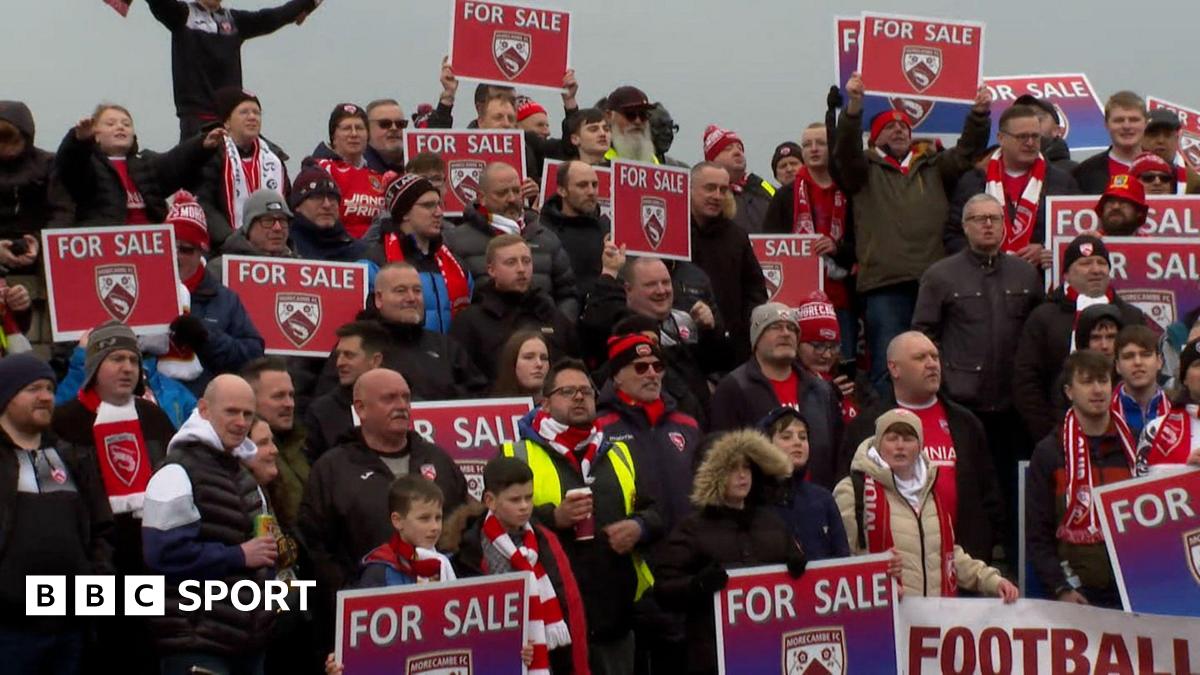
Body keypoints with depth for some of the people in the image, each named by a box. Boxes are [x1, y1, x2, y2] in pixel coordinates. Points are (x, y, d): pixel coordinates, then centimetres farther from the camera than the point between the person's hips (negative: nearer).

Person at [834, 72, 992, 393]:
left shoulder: (933, 170, 23)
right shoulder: (865, 170, 12)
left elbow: (966, 151, 15)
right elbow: (846, 148, -6)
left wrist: (979, 113, -4)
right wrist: (854, 105, -22)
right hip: (885, 285, -4)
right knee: (888, 367, -7)